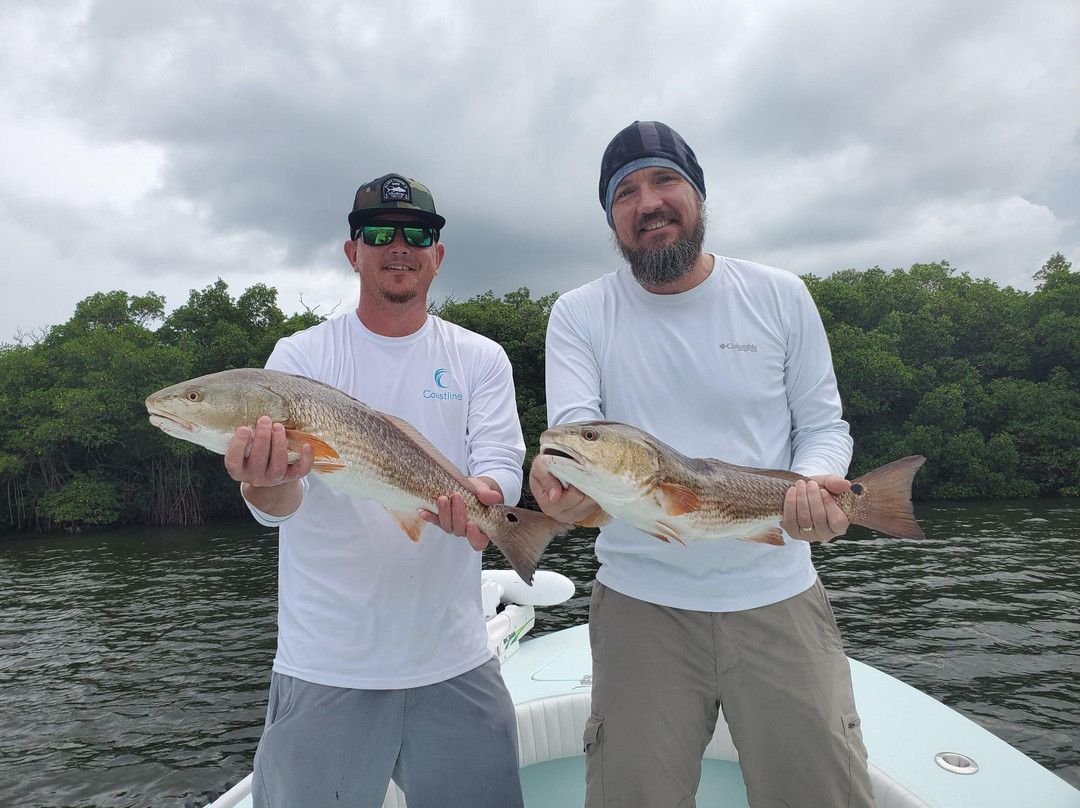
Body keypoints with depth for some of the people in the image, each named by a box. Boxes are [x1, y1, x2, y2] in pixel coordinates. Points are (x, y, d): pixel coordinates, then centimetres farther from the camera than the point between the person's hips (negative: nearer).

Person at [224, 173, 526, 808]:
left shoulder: (481, 359, 4)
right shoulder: (301, 356, -2)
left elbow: (503, 465, -6)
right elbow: (277, 502, -12)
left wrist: (477, 496, -30)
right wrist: (266, 482, -36)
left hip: (456, 660, 2)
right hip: (325, 666, -1)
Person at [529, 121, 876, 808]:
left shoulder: (781, 297, 2)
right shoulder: (579, 316, -1)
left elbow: (823, 424, 6)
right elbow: (571, 432, -12)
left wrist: (816, 485, -16)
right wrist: (564, 486, -36)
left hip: (778, 595, 2)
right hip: (641, 603, -1)